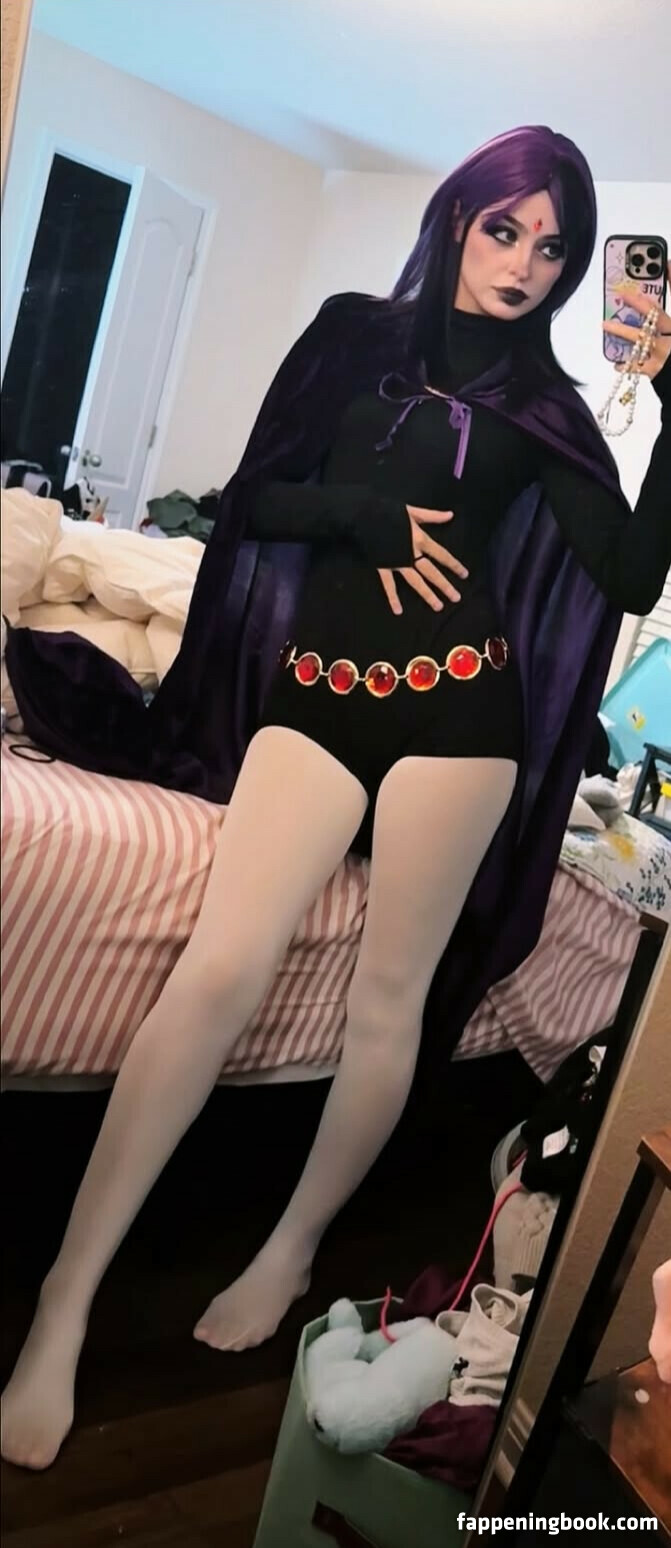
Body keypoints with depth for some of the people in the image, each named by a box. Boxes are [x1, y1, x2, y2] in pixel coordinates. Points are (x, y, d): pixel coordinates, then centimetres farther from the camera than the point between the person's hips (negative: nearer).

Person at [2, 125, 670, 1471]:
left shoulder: (545, 402, 13)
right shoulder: (358, 331, 15)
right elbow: (254, 497, 10)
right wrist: (370, 515, -6)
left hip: (458, 700, 1)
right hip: (318, 685, 0)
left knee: (392, 992, -2)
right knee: (221, 969, -15)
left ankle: (293, 1251, 19)